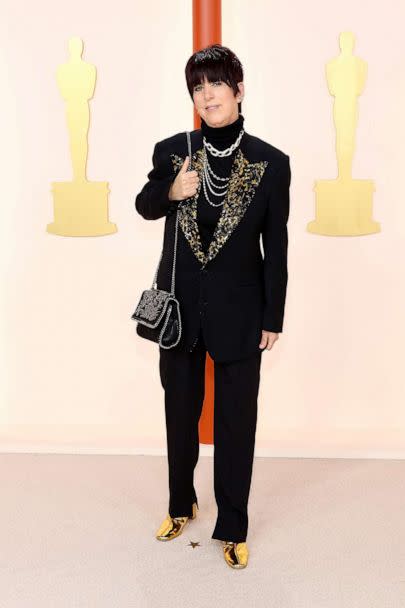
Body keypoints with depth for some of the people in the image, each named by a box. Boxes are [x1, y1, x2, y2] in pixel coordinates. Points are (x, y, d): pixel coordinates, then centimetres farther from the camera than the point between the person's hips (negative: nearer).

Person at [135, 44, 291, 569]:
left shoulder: (271, 163, -8)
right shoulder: (171, 151, -5)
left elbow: (276, 248, -4)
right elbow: (144, 206, 12)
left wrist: (273, 318, -3)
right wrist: (170, 191, -11)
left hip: (238, 312, -2)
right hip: (179, 307, 2)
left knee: (236, 420, 7)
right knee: (181, 412, 17)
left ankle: (233, 528, 24)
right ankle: (181, 505, 40)